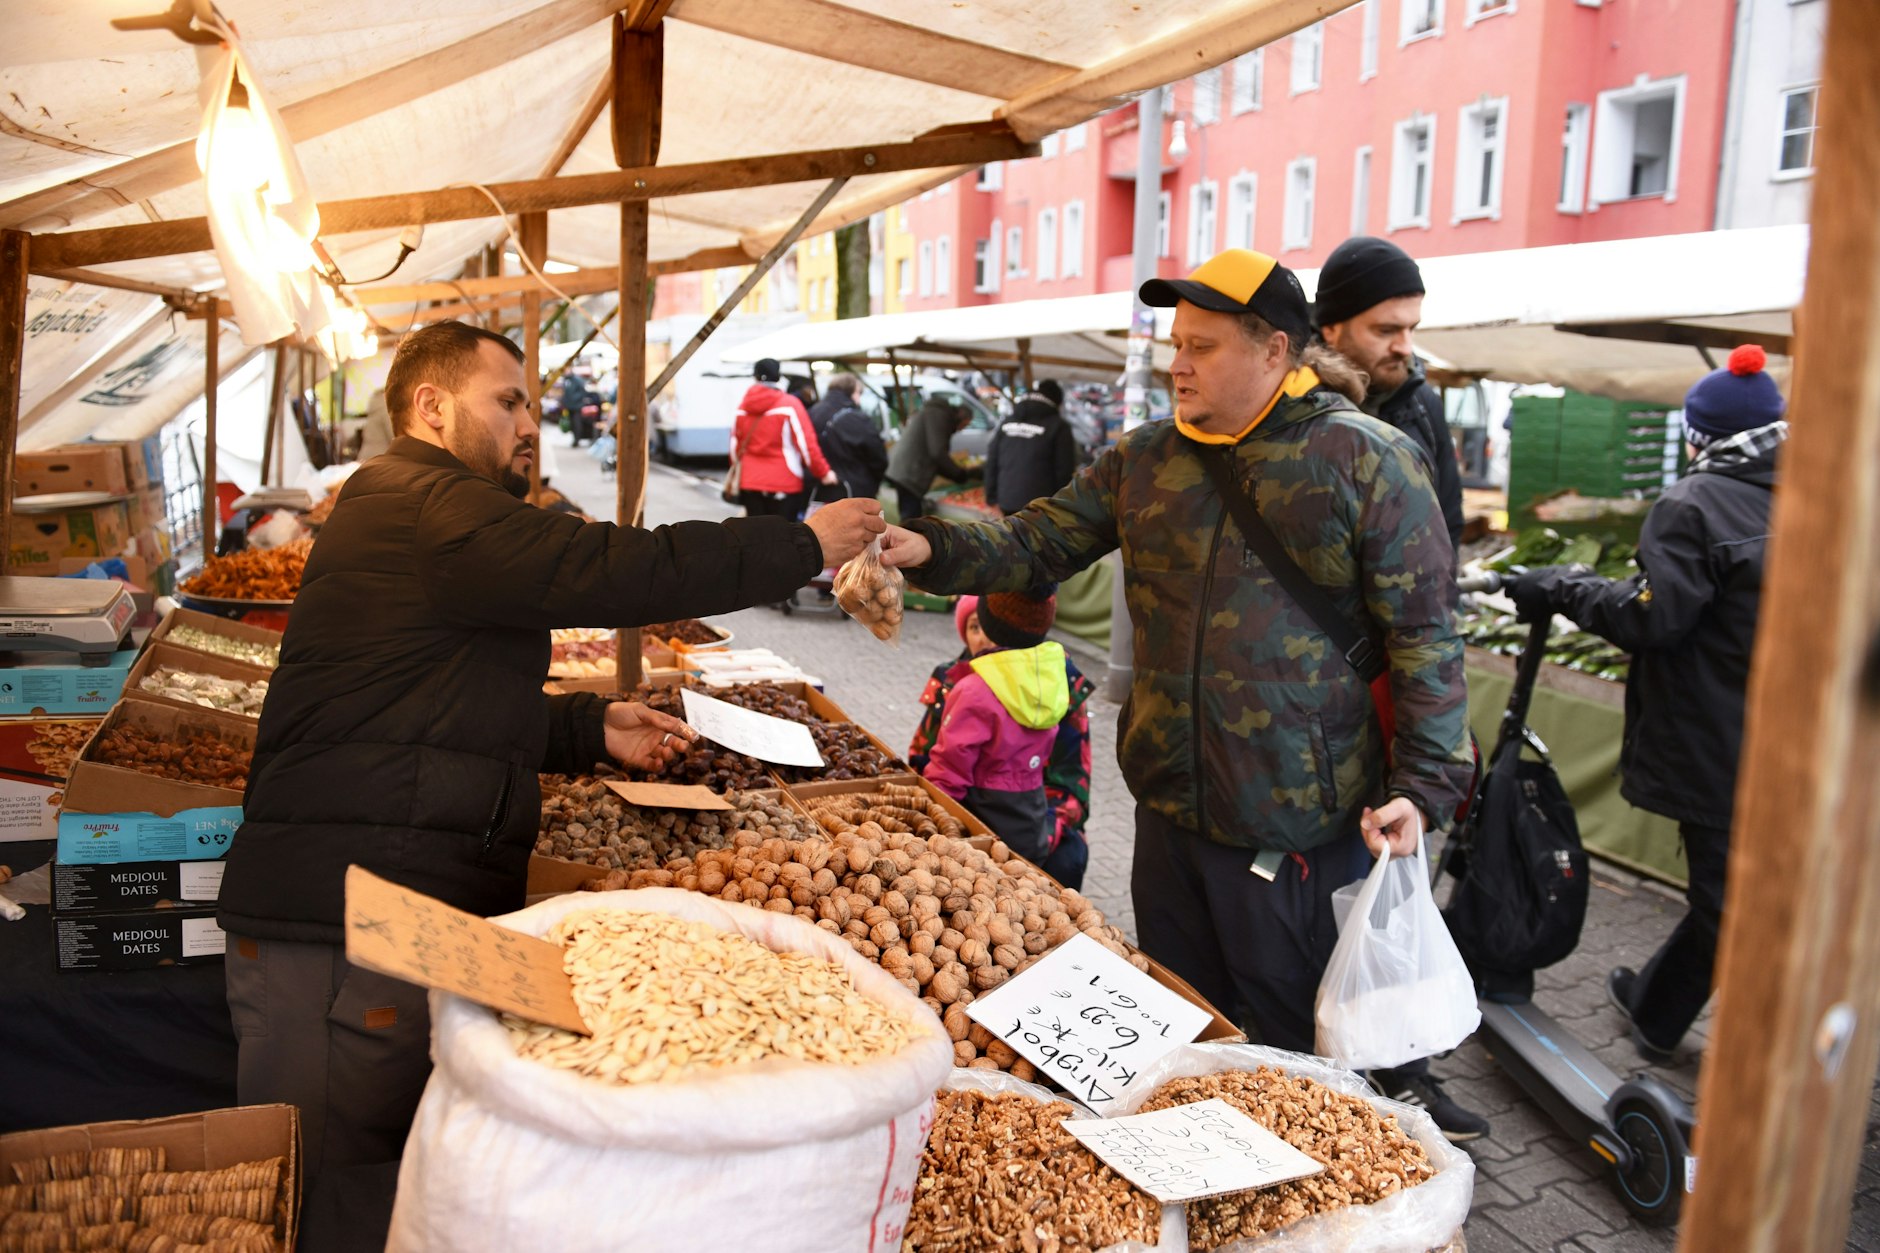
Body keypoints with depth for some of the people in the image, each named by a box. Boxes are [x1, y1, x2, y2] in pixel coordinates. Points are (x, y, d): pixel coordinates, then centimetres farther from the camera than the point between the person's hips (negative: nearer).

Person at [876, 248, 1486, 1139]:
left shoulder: (1368, 459, -8)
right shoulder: (1146, 460, 6)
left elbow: (1424, 635, -8)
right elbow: (1038, 544, 5)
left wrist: (1423, 784, -14)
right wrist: (932, 551, -13)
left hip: (1299, 827, -5)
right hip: (1169, 808, 5)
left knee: (1290, 1051, 11)